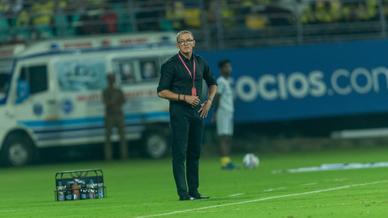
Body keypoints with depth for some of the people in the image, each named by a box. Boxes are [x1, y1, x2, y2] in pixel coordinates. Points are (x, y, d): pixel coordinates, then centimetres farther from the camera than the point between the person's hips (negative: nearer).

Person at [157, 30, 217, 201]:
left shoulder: (200, 63, 11)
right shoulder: (171, 65, -6)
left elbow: (212, 83, 26)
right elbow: (162, 91, -8)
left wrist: (209, 100, 9)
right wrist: (185, 97, -15)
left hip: (197, 111, 6)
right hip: (179, 112, -6)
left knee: (195, 153, 8)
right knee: (180, 153, -8)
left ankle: (194, 191, 12)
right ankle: (183, 193, -10)